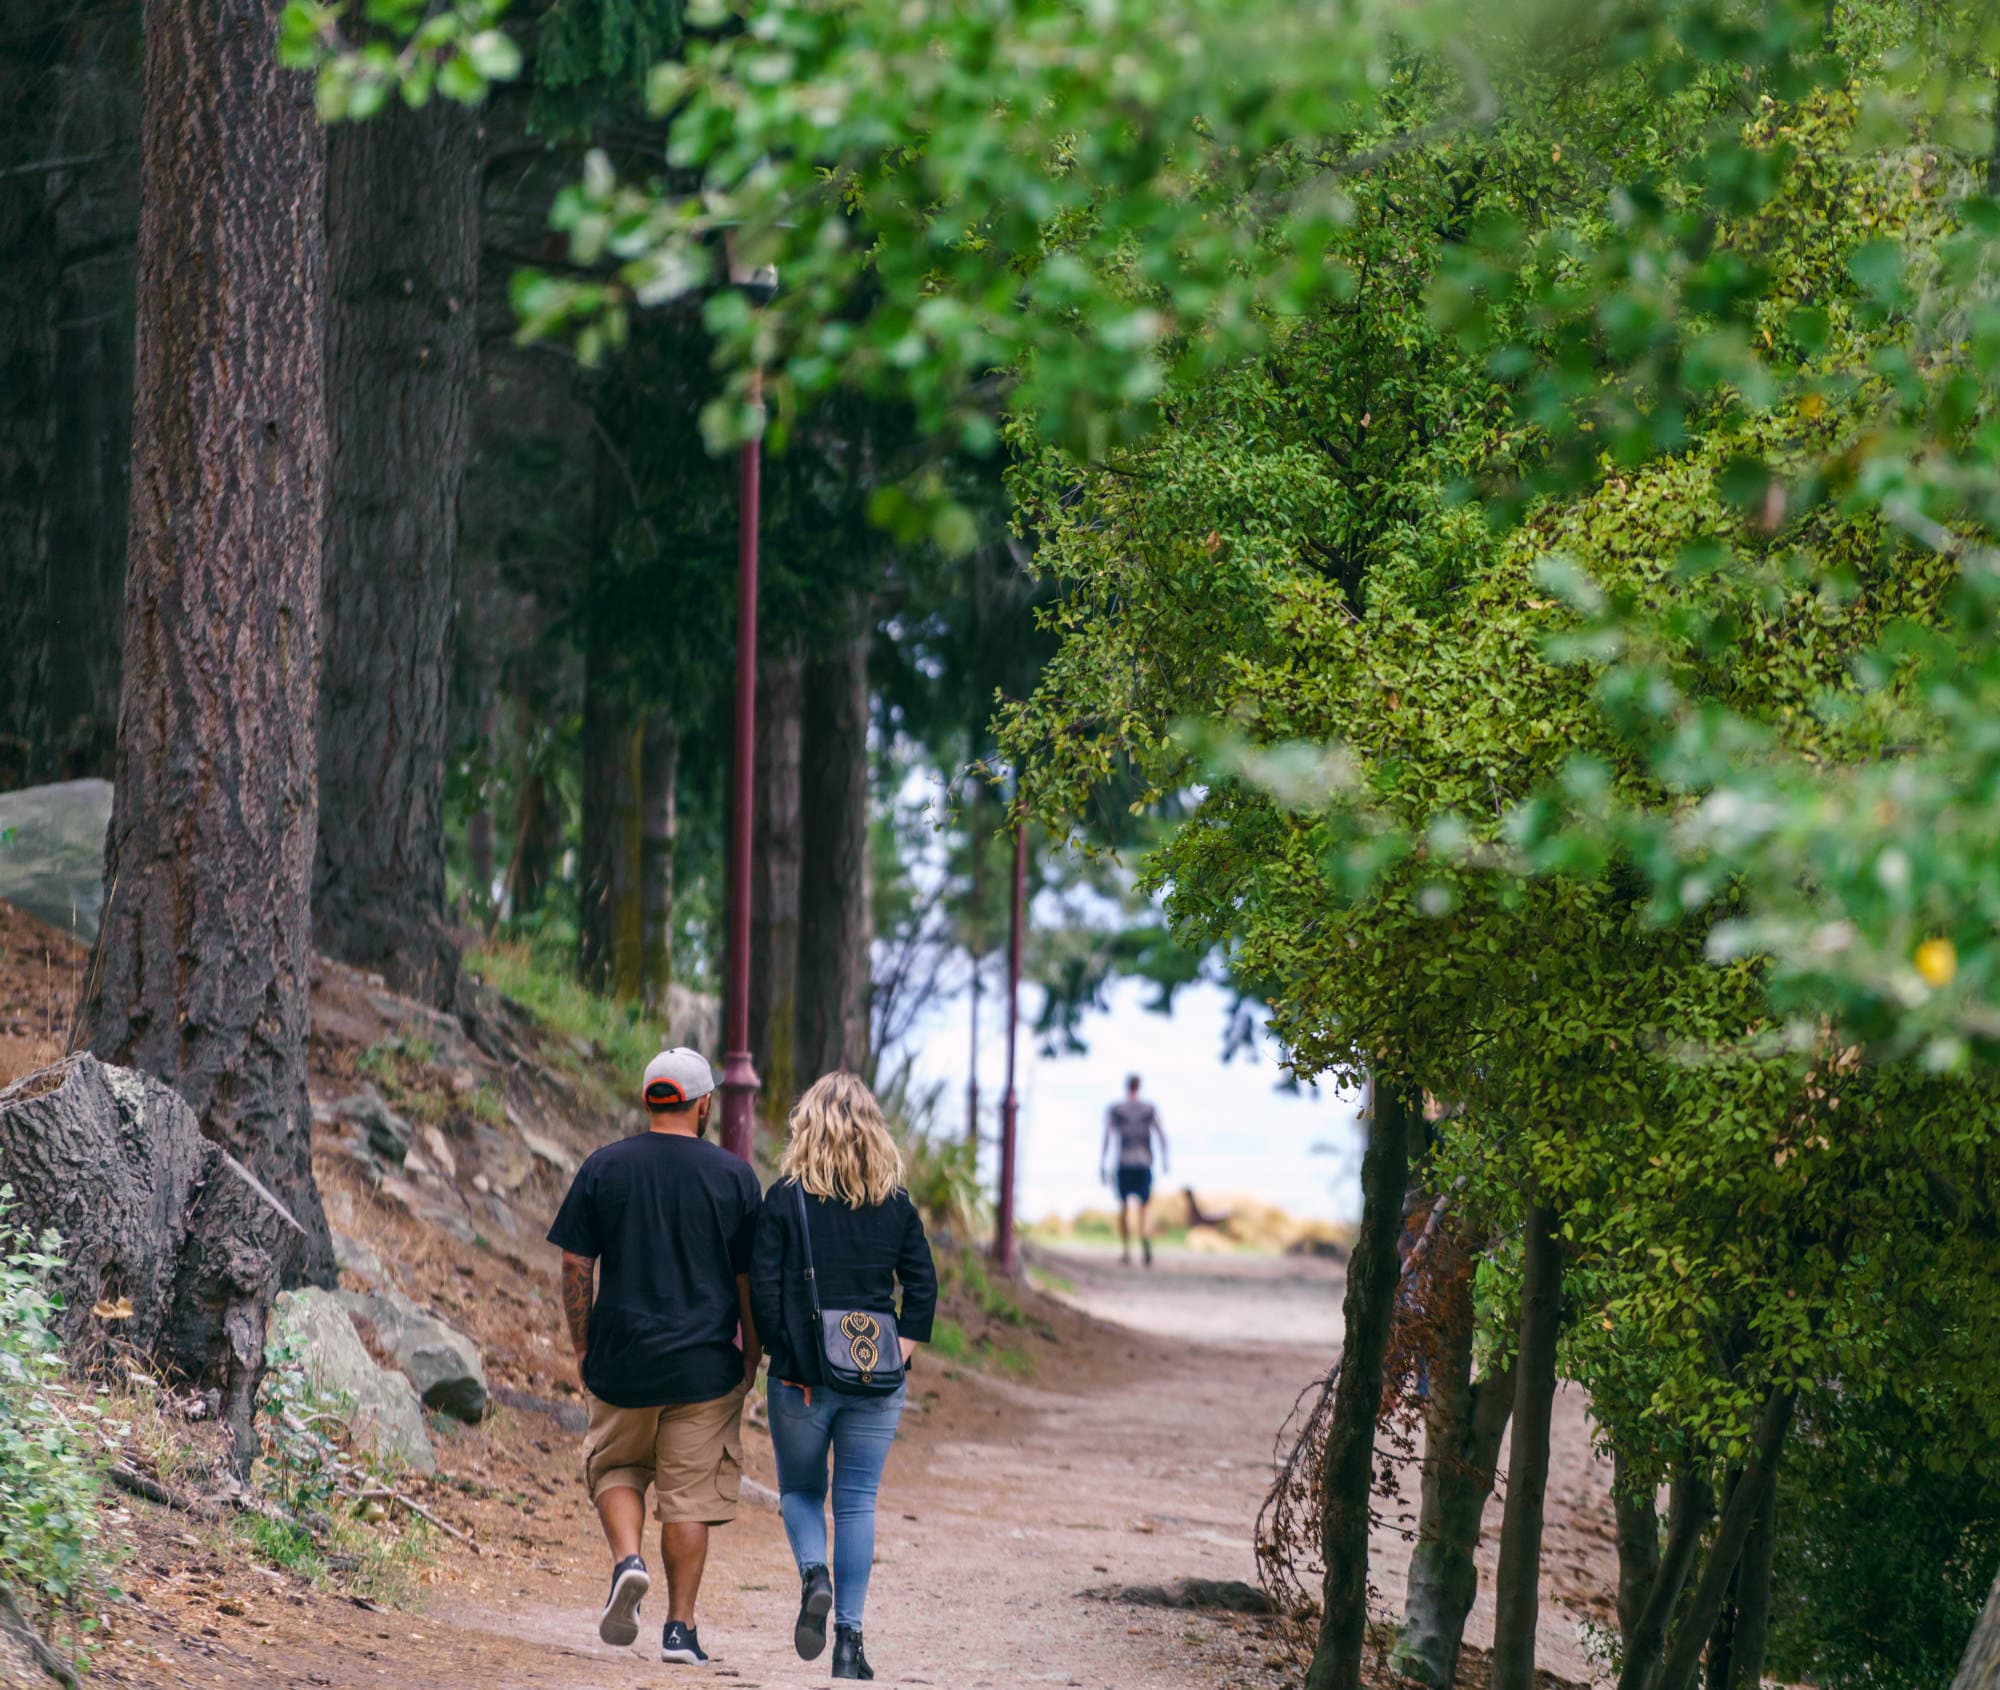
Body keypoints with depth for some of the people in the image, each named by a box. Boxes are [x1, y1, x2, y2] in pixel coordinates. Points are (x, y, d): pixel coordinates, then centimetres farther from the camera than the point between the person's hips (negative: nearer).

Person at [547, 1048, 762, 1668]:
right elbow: (750, 1280, 0)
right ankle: (680, 1628, 6)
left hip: (621, 1362, 1)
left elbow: (574, 1266, 0)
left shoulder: (604, 1168, 0)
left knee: (616, 1470, 19)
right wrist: (750, 1359, 11)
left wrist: (582, 1348, 10)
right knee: (690, 1494, 5)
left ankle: (627, 1559, -7)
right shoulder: (733, 1175, -2)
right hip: (705, 1364, -1)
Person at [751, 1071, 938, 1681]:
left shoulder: (786, 1198, -5)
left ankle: (814, 1575, -12)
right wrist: (902, 1349, 4)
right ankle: (849, 1641, 2)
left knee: (799, 1490, 16)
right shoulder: (896, 1204, 3)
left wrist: (787, 1358, 0)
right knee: (857, 1502, 6)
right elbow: (923, 1284, 2)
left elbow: (763, 1288, -8)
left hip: (802, 1377, -2)